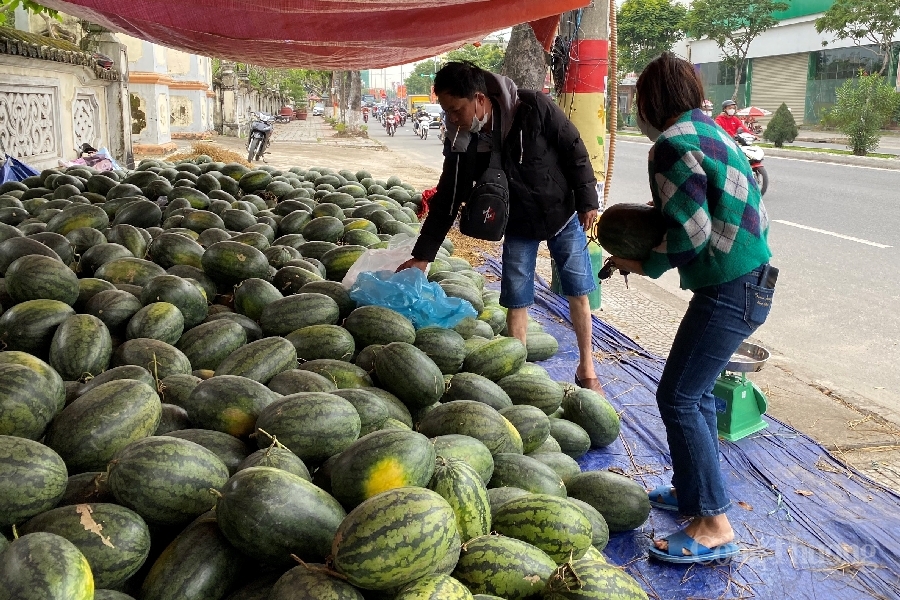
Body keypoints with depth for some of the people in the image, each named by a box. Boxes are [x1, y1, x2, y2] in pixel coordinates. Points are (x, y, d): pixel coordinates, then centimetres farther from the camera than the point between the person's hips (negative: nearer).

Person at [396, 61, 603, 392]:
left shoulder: (534, 108, -27)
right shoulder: (463, 142, -17)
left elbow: (575, 151, -15)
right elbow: (446, 200, -10)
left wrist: (587, 202, -11)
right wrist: (422, 255, -10)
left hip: (563, 215, -2)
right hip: (518, 225, 2)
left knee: (578, 292, 6)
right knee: (516, 299, 1)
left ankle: (586, 369, 22)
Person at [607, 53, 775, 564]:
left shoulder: (674, 143, -14)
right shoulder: (713, 132, 16)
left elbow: (693, 231, -19)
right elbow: (727, 214, 15)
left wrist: (646, 265, -6)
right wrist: (664, 211, 14)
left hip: (727, 289, -10)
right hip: (750, 281, 10)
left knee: (678, 397, -6)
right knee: (696, 390, 18)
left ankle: (714, 525, -1)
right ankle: (694, 490, 32)